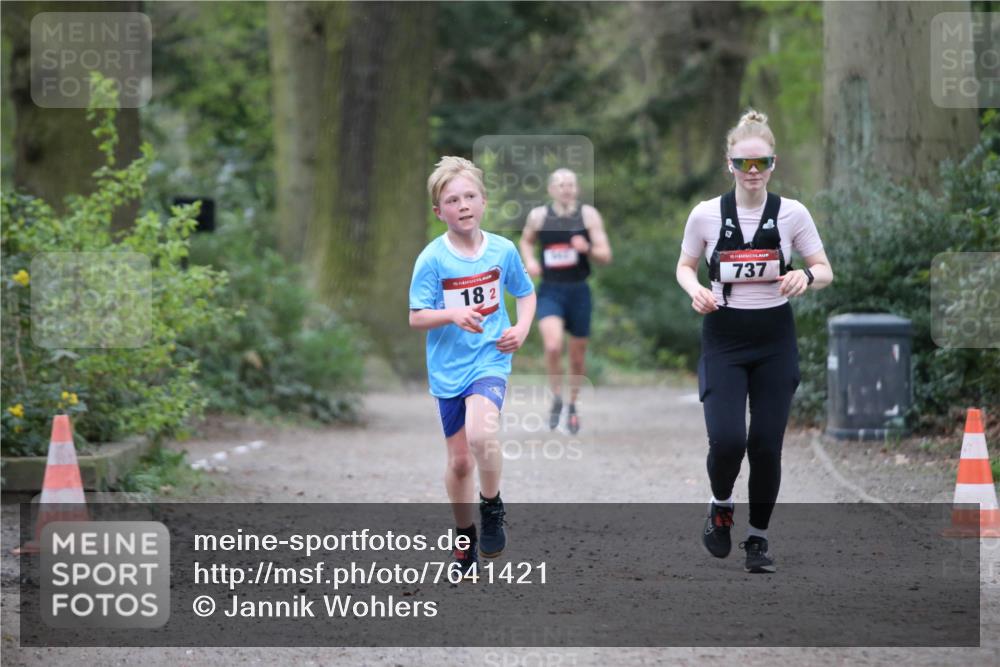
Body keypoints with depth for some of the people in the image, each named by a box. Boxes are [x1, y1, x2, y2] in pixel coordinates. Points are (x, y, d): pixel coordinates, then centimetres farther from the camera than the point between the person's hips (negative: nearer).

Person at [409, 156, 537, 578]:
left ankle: (492, 506, -2)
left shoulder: (502, 250, -2)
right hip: (448, 369, 1)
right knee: (459, 461, 8)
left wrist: (522, 329, -4)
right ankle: (466, 538, 29)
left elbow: (526, 293, 14)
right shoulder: (432, 259, -8)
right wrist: (452, 314, -25)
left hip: (490, 361, -1)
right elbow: (416, 318, -8)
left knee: (481, 434, -28)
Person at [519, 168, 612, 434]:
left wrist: (588, 248, -22)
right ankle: (556, 398, 1)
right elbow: (525, 240, 22)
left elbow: (606, 256, -2)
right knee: (553, 346, -23)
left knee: (578, 354, 10)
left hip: (579, 291, 1)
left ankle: (573, 405, 33)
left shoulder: (589, 215, -1)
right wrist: (529, 261, 2)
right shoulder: (538, 216, 2)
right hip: (550, 291, -1)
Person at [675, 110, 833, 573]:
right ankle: (721, 505, 17)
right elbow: (684, 266, 9)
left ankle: (758, 536, 20)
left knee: (766, 445, 0)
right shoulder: (706, 214, -5)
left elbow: (825, 271, 1)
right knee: (727, 439, -16)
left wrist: (807, 276, -22)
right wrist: (695, 289, -13)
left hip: (775, 342, 1)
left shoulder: (792, 213, -4)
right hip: (724, 341, -1)